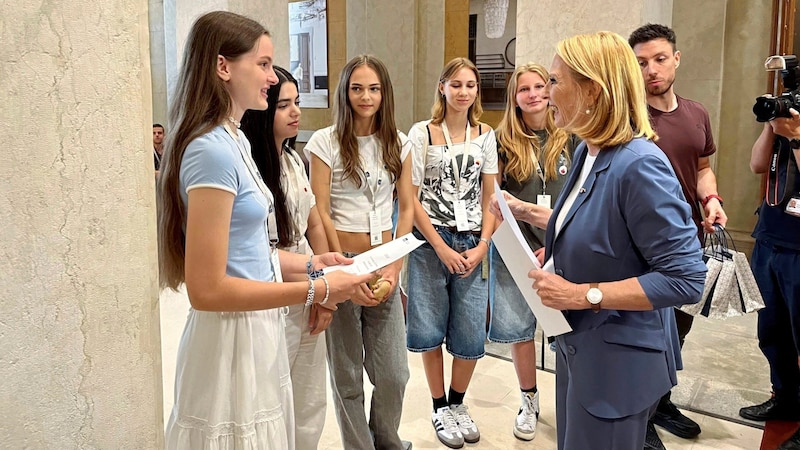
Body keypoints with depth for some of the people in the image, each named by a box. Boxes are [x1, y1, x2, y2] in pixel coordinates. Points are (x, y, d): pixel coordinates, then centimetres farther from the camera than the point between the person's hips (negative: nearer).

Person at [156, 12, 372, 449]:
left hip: (257, 331, 9)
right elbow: (207, 289, -24)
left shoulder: (234, 140, 8)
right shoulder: (212, 150, -21)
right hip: (231, 337, -9)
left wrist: (308, 263, 6)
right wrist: (313, 291, -19)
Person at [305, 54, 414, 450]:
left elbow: (407, 208, 8)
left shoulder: (398, 143, 8)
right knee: (346, 373, 6)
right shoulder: (325, 142, -4)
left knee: (393, 374, 5)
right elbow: (321, 213, -7)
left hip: (384, 265, 3)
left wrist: (394, 267, -3)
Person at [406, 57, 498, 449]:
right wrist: (442, 249, -11)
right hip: (430, 241, -2)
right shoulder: (422, 133, -2)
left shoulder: (485, 135, 8)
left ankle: (458, 403, 27)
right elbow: (413, 198, -5)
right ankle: (440, 407, 24)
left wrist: (482, 246, -5)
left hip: (472, 244, 2)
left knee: (471, 336, 2)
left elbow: (489, 197, 7)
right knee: (430, 331, 3)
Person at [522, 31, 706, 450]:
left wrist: (584, 294, -26)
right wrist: (554, 256, 1)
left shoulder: (640, 165, -25)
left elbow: (685, 279, -25)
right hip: (576, 346, 9)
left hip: (619, 361, -8)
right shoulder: (586, 151, 3)